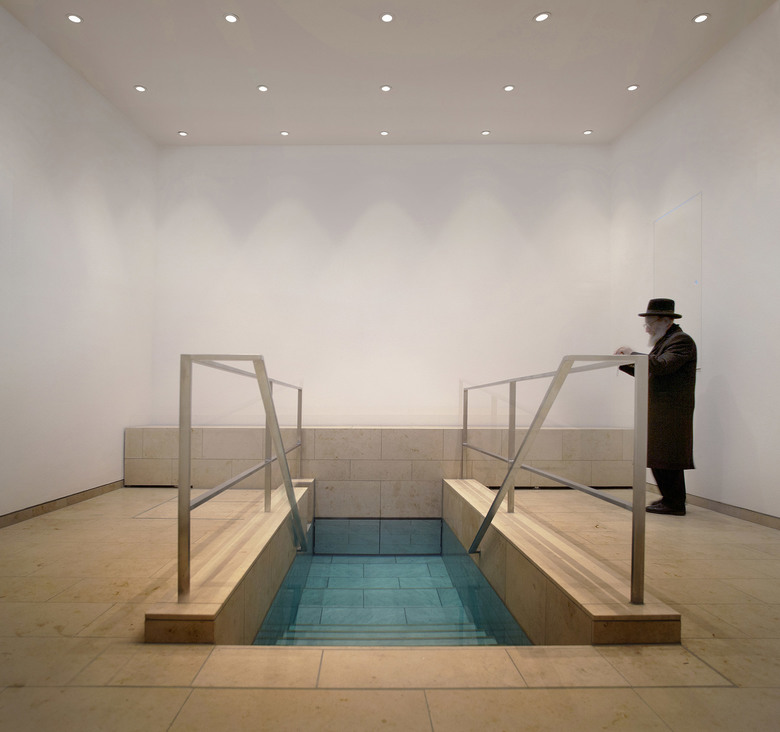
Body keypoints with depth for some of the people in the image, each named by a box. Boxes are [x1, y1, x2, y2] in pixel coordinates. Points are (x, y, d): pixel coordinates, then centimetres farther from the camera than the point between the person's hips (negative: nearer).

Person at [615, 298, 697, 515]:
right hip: (658, 412, 10)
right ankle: (669, 499, 22)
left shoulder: (681, 341, -10)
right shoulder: (663, 342, 21)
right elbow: (647, 373, 21)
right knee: (659, 458, 13)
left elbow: (661, 366, -25)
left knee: (667, 457, -5)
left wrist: (633, 354, -17)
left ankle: (674, 504, 3)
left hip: (671, 413, -10)